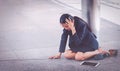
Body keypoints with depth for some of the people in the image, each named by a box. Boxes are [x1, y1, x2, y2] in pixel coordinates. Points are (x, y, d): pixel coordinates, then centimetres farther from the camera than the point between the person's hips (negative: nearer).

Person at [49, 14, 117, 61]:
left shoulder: (81, 25, -30)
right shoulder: (66, 26, -12)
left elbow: (78, 42, -31)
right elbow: (63, 39, -9)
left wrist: (73, 29, -40)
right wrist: (59, 54, -12)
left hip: (90, 44, -7)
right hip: (80, 45, 7)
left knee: (78, 57, -30)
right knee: (67, 54, -15)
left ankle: (98, 51, -11)